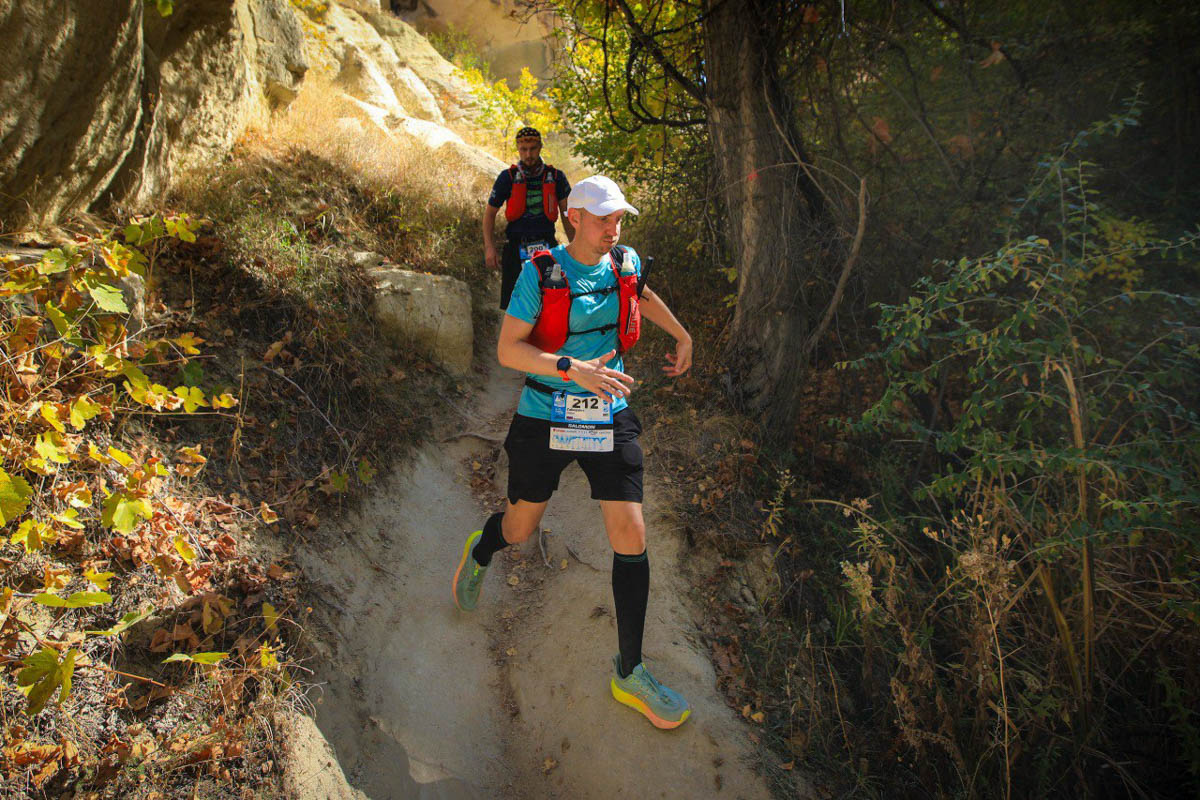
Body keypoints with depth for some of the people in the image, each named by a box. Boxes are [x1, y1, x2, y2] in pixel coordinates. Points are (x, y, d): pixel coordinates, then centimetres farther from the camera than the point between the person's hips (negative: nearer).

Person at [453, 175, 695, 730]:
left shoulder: (626, 264, 2)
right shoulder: (540, 273, -12)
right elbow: (507, 350, -17)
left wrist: (682, 336, 27)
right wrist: (574, 369, -29)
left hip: (608, 419, 3)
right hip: (545, 420, -3)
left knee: (631, 539, -4)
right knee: (520, 530, 14)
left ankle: (630, 674, 12)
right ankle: (479, 555, 55)